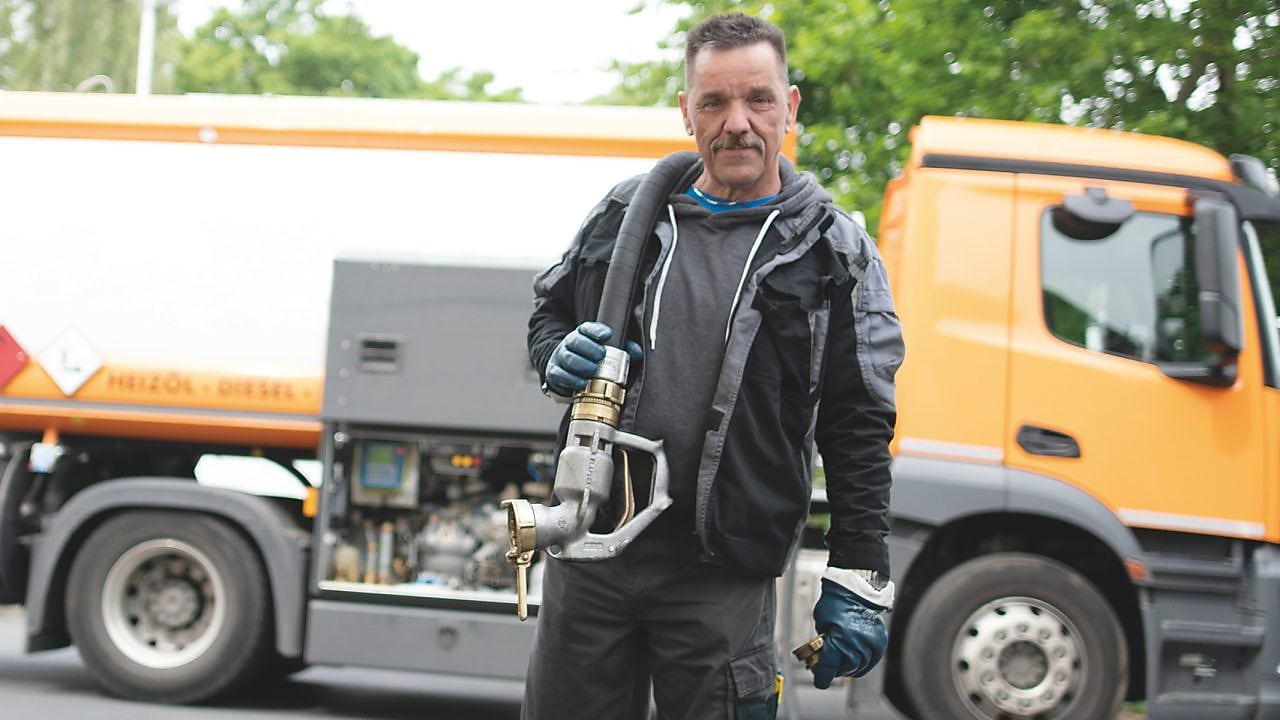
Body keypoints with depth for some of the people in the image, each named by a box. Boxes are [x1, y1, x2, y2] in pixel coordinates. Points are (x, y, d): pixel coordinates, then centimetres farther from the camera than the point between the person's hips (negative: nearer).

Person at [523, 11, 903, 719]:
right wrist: (558, 357, -4)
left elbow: (859, 431, -1)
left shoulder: (833, 254, 1)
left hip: (723, 580, -3)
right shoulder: (626, 213, 9)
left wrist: (858, 581, -7)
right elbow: (548, 314, 22)